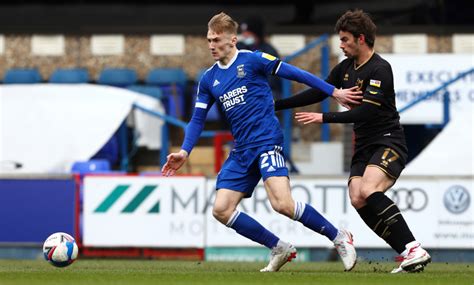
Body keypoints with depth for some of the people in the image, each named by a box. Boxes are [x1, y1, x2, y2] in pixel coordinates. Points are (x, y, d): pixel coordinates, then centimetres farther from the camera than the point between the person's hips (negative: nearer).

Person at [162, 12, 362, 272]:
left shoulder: (252, 60, -4)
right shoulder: (208, 80, 13)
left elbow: (294, 73, -4)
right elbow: (198, 119, 16)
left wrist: (334, 92, -5)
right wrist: (184, 152, 2)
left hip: (267, 142, -7)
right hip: (241, 151, 7)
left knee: (282, 204, -23)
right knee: (221, 210, -4)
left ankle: (339, 238, -6)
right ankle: (279, 249, 7)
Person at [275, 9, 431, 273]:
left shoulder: (380, 69, -15)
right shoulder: (346, 68, 11)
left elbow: (366, 111, -24)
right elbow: (317, 93, 18)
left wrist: (324, 118, -25)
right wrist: (275, 105, 16)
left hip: (389, 144, -8)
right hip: (364, 147, 8)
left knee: (368, 191, -29)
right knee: (357, 200, -11)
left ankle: (414, 249, -30)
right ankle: (409, 253, -11)